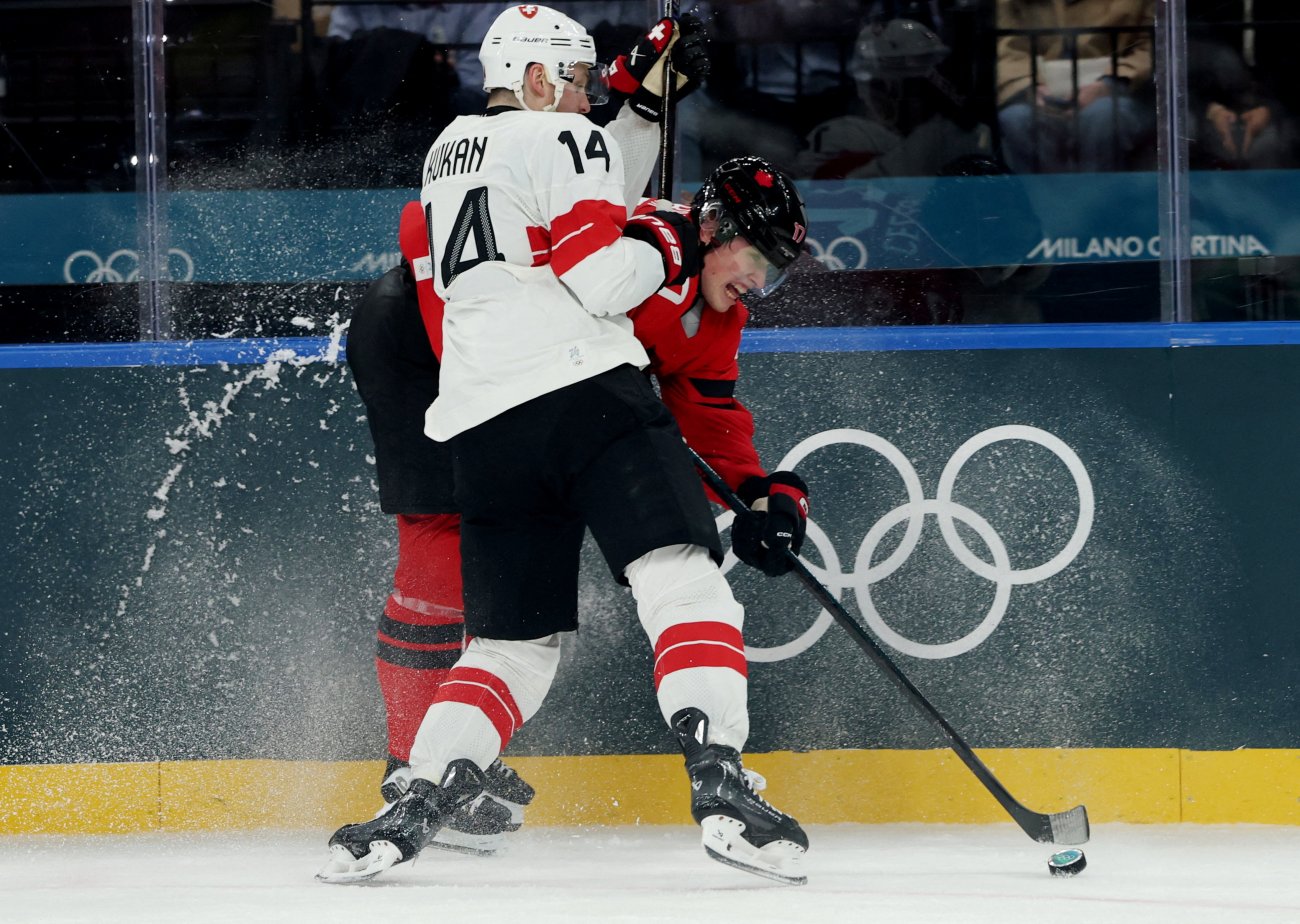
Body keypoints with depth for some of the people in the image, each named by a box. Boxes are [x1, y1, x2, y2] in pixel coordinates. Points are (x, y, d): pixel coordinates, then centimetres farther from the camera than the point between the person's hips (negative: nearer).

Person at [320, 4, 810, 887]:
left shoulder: (451, 151, 26)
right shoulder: (564, 141, 2)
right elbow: (605, 282, -8)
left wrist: (636, 94, 32)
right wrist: (667, 244, 10)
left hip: (480, 422, 7)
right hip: (584, 387, -7)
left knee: (515, 639, 13)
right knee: (683, 578, -13)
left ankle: (420, 802, -3)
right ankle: (720, 782, -30)